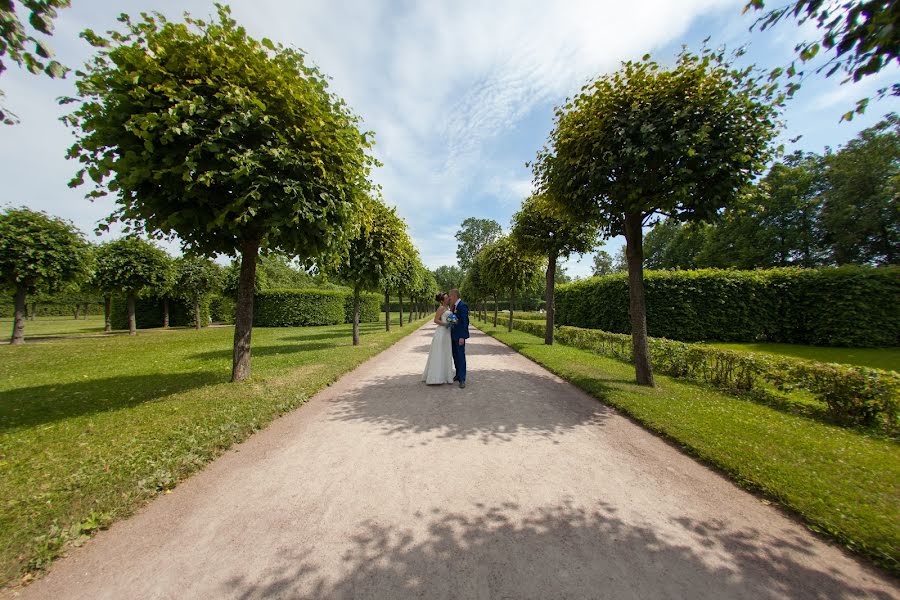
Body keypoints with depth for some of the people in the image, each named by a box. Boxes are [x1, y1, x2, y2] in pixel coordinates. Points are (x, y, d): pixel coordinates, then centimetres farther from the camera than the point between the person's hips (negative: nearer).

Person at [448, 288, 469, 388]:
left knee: (461, 357, -3)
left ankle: (462, 379, 4)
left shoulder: (463, 305, -15)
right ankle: (458, 375, 28)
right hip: (453, 335, 9)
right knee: (455, 356, 15)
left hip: (459, 336, -9)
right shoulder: (454, 306, 12)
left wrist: (462, 337, -21)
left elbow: (465, 322, -19)